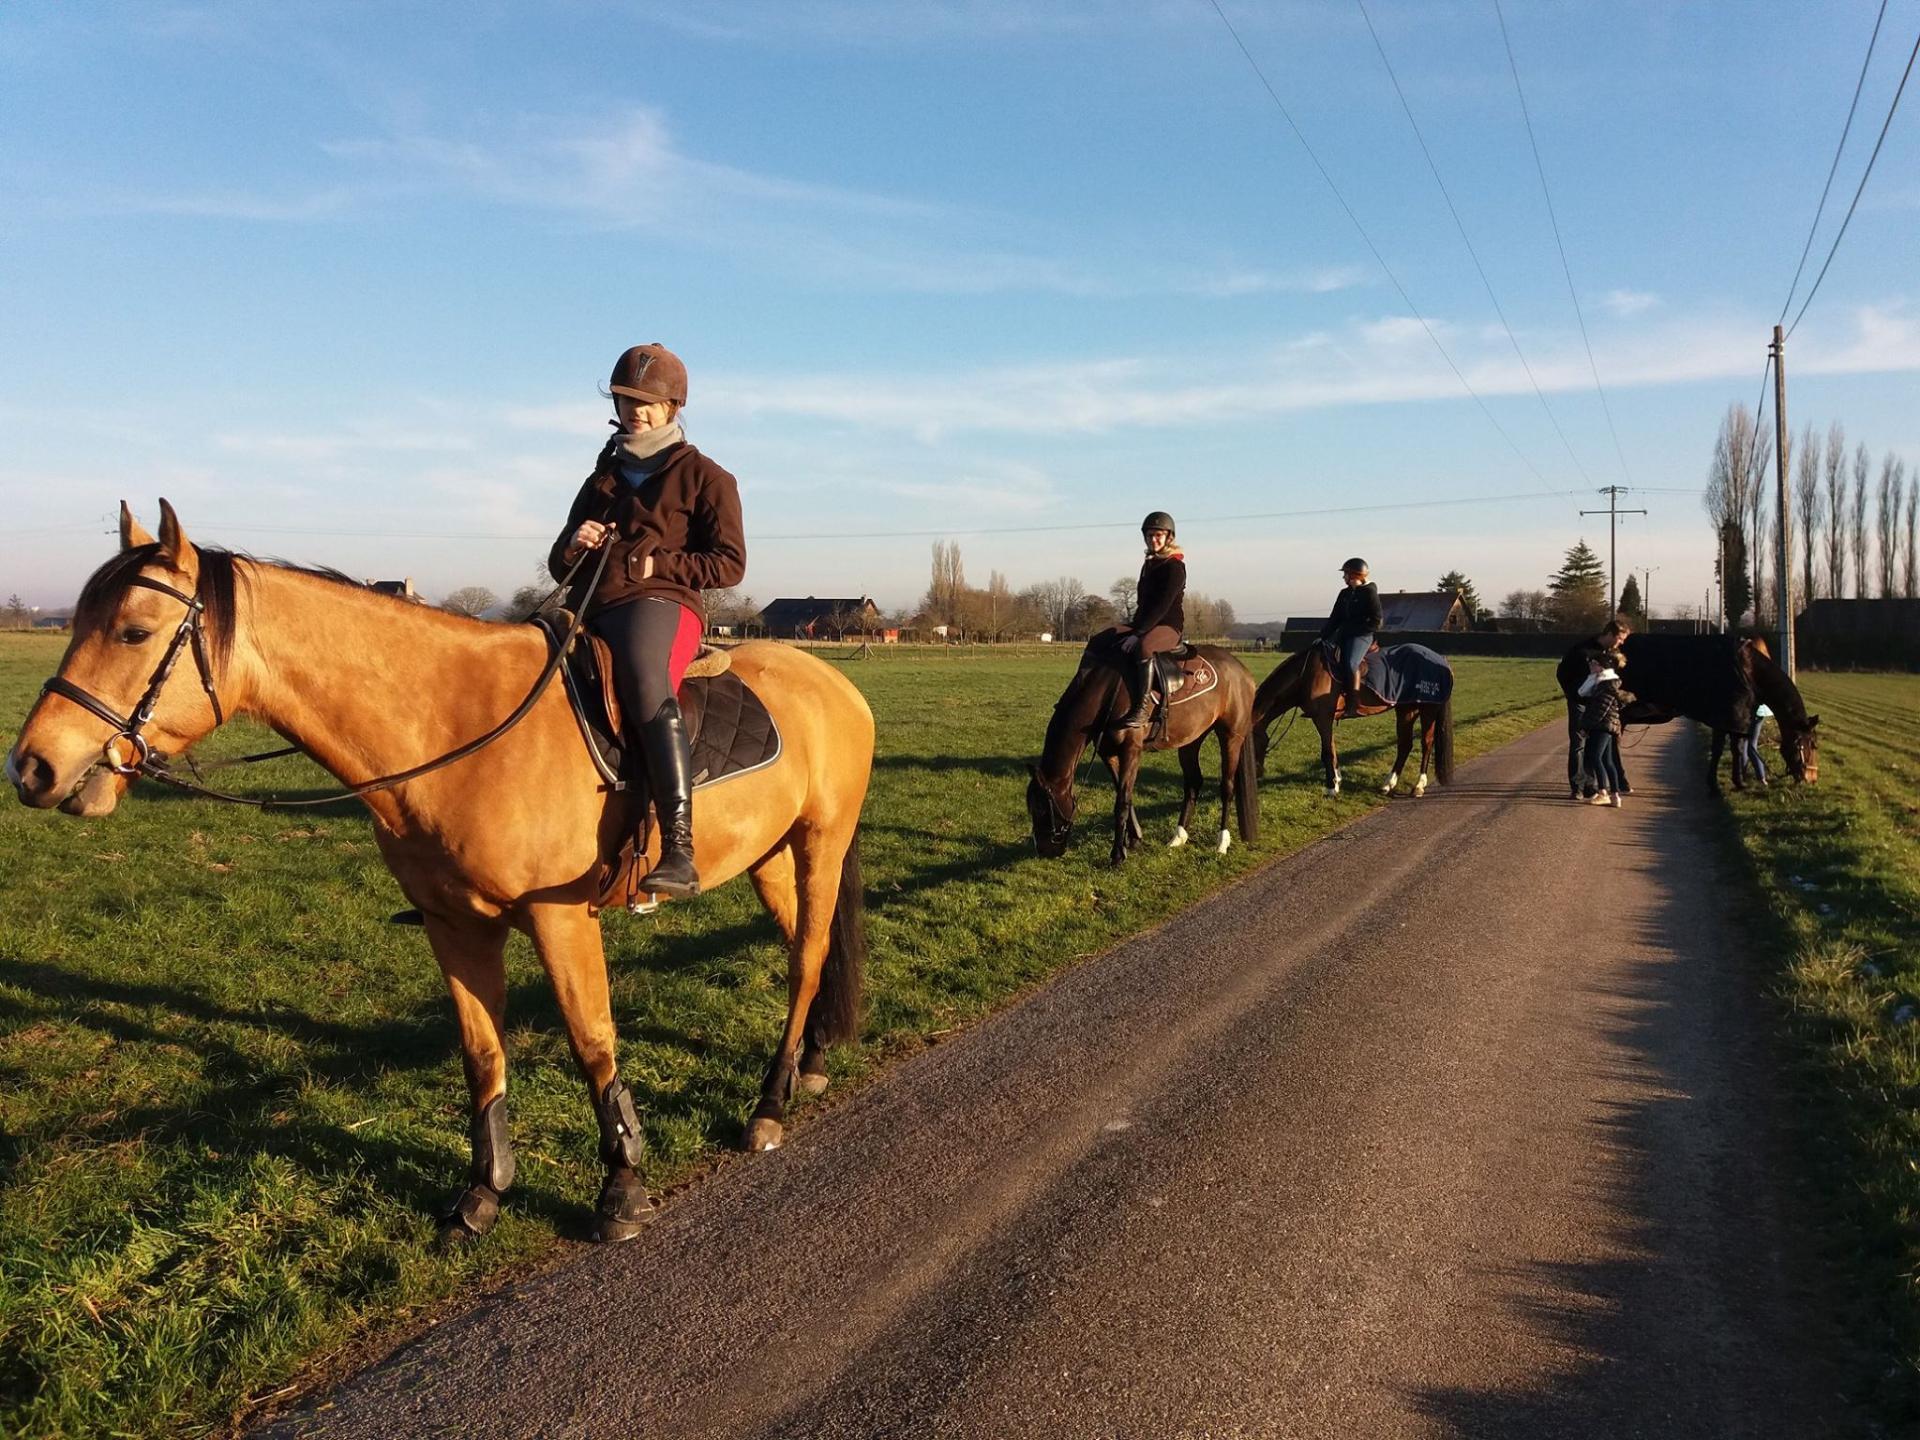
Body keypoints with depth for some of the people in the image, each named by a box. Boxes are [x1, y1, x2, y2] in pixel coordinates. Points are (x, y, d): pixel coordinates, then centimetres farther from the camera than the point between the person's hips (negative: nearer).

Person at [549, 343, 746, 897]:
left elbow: (729, 564, 1)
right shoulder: (602, 479, 27)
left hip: (659, 604, -8)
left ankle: (679, 851, -47)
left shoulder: (703, 476, 10)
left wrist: (656, 564, -9)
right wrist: (573, 547, 5)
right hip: (588, 609, 8)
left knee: (646, 686, -38)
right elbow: (557, 564, 30)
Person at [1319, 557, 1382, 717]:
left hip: (1362, 636, -9)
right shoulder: (1345, 594, 16)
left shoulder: (1369, 592, -5)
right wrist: (1322, 635, 5)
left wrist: (1357, 631, -14)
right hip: (1343, 635, 9)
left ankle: (1354, 703, -29)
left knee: (1351, 663, -30)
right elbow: (1335, 618, 16)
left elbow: (1375, 622, -9)